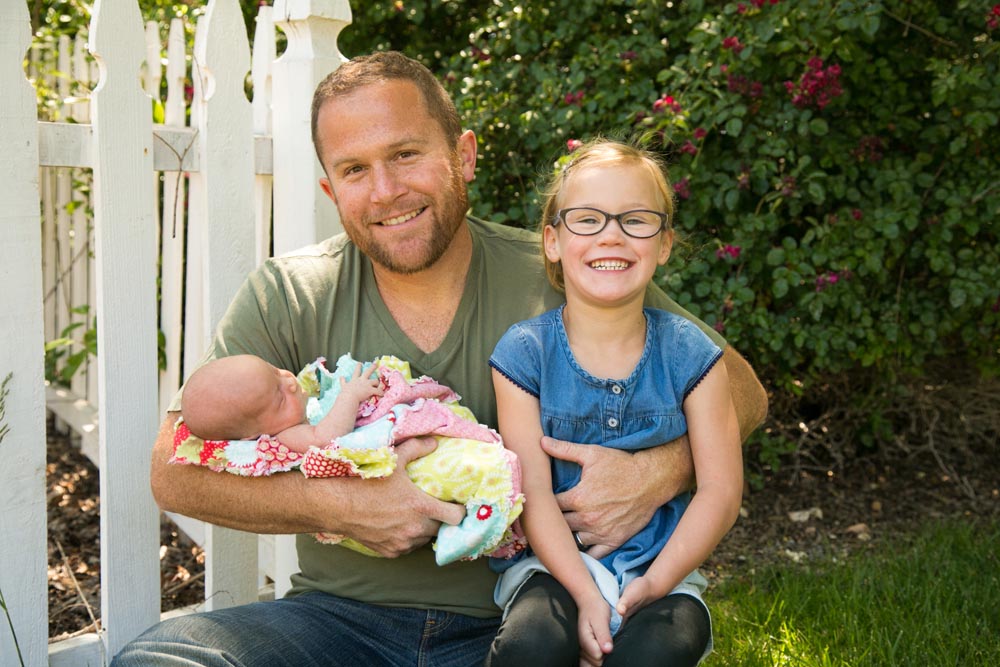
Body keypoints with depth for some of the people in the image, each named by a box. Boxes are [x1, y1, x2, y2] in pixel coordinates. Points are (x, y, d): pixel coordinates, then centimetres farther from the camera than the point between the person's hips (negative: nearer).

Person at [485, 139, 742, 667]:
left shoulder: (689, 354, 0)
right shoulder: (525, 352, -3)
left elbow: (720, 490, -1)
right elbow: (532, 490, -8)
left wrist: (654, 584, -13)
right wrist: (585, 595, -19)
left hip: (662, 566, 1)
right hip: (552, 564, 0)